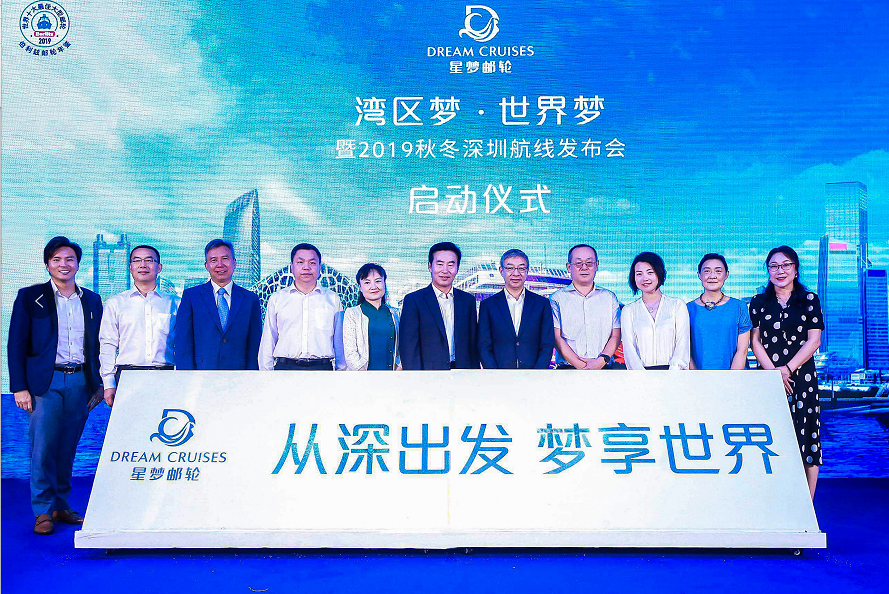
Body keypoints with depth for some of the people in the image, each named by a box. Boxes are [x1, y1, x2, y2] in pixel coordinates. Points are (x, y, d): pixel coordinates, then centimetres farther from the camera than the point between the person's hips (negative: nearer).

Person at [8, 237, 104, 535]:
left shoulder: (92, 300, 12)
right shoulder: (29, 297, 3)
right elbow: (16, 345, 0)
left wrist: (99, 384, 9)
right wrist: (19, 387, -6)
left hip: (80, 383, 3)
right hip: (46, 383, -3)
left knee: (68, 449, 8)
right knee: (43, 449, -4)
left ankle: (61, 505, 19)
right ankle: (43, 511, 6)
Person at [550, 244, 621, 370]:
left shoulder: (609, 297, 17)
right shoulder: (557, 298, 9)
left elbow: (616, 335, 10)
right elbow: (556, 337, -1)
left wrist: (602, 360, -8)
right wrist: (579, 364, -11)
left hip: (604, 368, 2)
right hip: (567, 368, -2)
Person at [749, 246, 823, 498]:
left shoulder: (810, 300, 7)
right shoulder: (758, 302, 10)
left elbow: (814, 340, 0)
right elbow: (756, 341, 5)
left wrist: (787, 368, -10)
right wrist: (773, 372, -8)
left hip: (802, 376, -1)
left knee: (805, 437, -3)